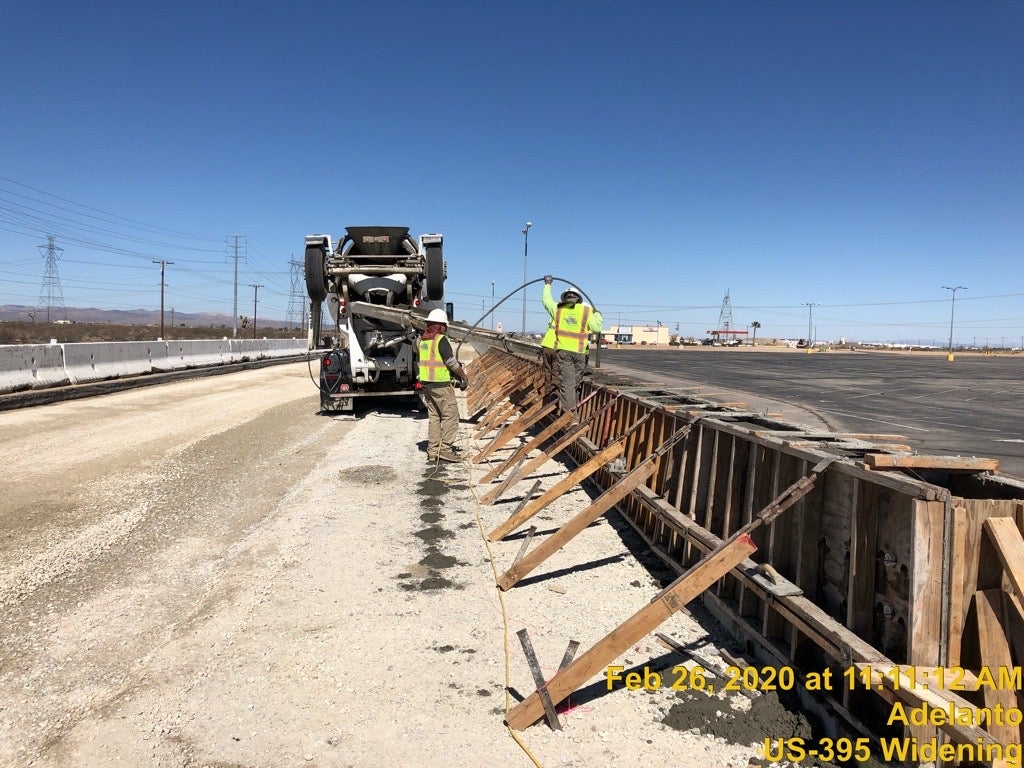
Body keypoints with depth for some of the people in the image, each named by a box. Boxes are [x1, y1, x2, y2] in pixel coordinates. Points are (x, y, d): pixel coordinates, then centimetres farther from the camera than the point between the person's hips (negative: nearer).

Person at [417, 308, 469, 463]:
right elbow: (452, 363, -14)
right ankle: (445, 449, -4)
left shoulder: (422, 339, 9)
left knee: (434, 416, 13)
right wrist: (464, 377, 1)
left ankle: (433, 451, 14)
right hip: (441, 384, -8)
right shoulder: (441, 340, -14)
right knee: (450, 415, -1)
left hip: (426, 383, 8)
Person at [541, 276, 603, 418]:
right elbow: (597, 328, -2)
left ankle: (568, 415, -7)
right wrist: (597, 314, 17)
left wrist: (547, 284, 40)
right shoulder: (587, 310, 3)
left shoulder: (557, 309, 8)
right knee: (576, 383, 11)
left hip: (563, 350, 0)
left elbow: (546, 299, 25)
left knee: (566, 383, -2)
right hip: (580, 351, 0)